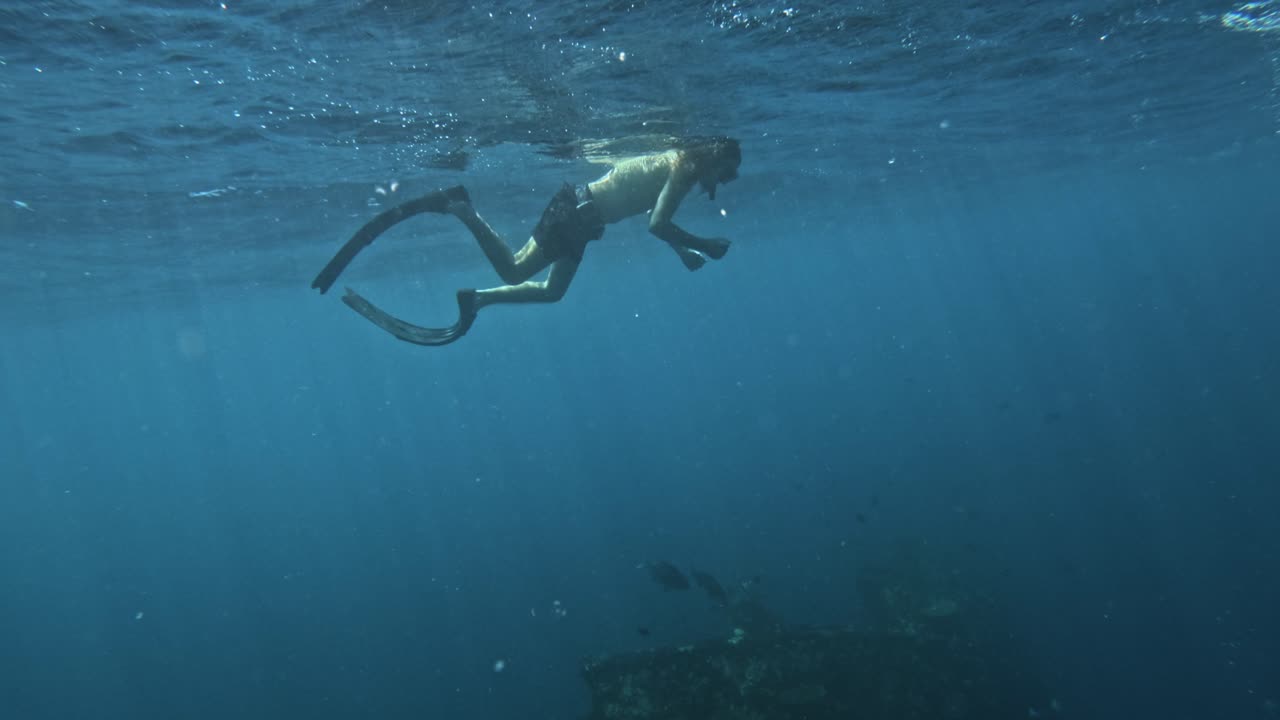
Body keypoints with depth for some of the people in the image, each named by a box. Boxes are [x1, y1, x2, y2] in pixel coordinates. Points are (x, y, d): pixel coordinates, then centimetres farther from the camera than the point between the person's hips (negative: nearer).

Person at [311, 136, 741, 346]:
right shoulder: (688, 167, -11)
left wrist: (682, 249, 24)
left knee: (552, 291, 17)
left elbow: (654, 221, 28)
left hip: (579, 211, 10)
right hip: (578, 213, -10)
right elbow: (658, 225, -22)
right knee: (514, 271, -12)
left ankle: (475, 300, 15)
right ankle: (457, 207, -11)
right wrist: (702, 245, -13)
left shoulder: (676, 159, 17)